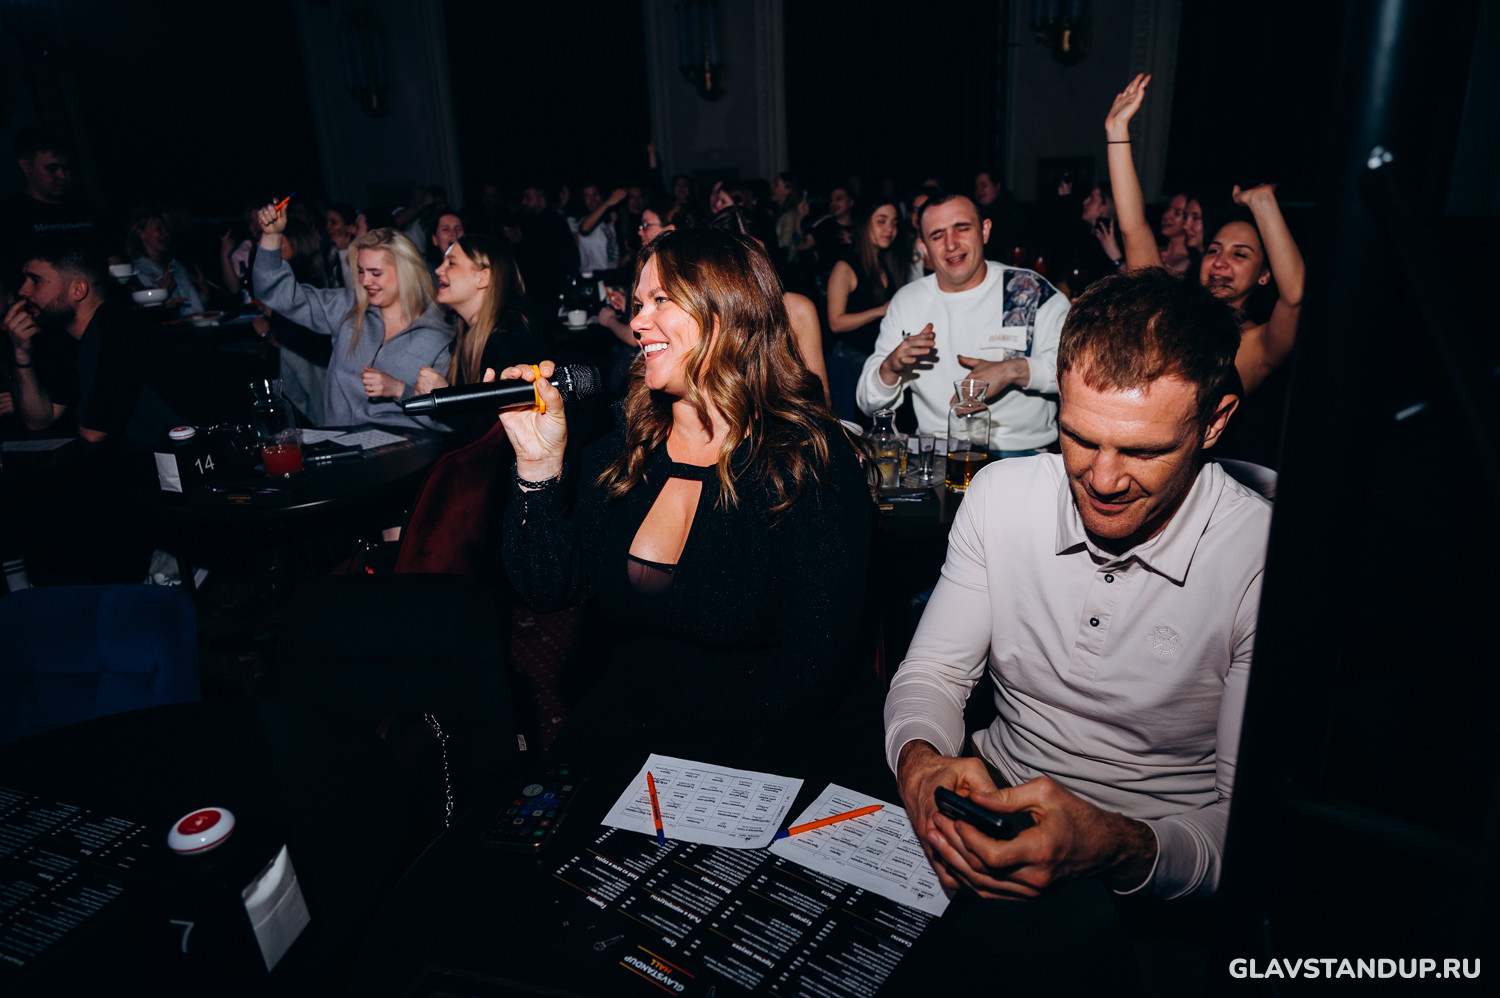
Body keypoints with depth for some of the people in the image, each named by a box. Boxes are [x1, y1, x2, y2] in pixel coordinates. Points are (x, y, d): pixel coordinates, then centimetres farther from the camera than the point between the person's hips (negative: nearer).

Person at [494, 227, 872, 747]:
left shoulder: (809, 461, -13)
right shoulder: (621, 444, 3)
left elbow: (812, 669, -16)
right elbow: (550, 588, 3)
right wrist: (539, 463, -9)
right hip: (619, 715, 4)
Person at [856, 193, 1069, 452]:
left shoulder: (1030, 290, 5)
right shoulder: (906, 301, 13)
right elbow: (868, 404, 12)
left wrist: (1015, 370, -16)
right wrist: (890, 368, -9)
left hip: (1021, 452, -3)